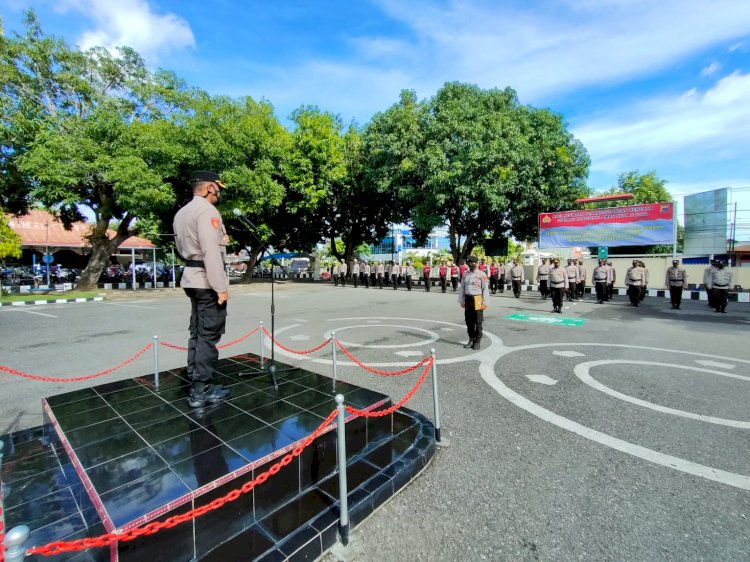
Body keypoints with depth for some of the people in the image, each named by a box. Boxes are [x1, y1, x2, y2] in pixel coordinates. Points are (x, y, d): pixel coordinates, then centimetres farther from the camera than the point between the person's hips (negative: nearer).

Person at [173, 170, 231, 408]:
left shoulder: (181, 212, 16)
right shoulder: (207, 210, -13)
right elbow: (211, 252, -22)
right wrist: (221, 287, -21)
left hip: (192, 277, 10)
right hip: (207, 281, -10)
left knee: (197, 334, 14)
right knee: (209, 336, -4)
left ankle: (195, 385, 23)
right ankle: (201, 391, 3)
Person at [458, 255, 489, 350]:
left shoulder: (482, 274, -7)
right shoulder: (465, 274, 8)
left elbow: (485, 289, -8)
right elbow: (462, 288, 12)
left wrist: (485, 303, -11)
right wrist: (461, 301, 9)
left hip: (477, 300, -5)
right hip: (468, 300, 5)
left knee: (478, 322, 2)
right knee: (469, 321, 11)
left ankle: (478, 342, 12)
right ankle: (471, 340, 23)